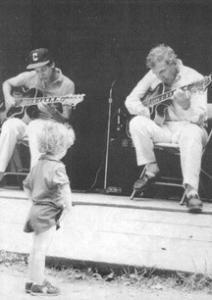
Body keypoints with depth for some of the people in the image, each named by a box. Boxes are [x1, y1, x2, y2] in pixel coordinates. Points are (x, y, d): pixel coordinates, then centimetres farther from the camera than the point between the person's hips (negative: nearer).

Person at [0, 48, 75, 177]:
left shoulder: (66, 85, -5)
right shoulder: (30, 77, 5)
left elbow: (65, 120, -8)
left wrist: (52, 112, -30)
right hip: (26, 120, 3)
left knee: (35, 127, -39)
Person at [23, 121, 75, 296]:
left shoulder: (38, 165, 12)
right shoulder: (57, 167, -17)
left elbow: (27, 186, 22)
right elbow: (64, 188, -32)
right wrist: (67, 206, -21)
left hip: (37, 209, 9)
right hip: (48, 213, -9)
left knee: (36, 250, 16)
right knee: (40, 250, -3)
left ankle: (34, 281, 25)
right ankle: (39, 285, 3)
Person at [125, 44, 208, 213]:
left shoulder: (194, 79, -12)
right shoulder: (153, 76, 3)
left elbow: (199, 118, -19)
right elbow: (131, 100, 7)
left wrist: (185, 106, -40)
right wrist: (149, 113, -12)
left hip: (186, 127, -4)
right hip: (161, 128, 4)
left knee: (192, 135, -39)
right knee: (137, 123, -25)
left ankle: (191, 191, -42)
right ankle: (151, 169, -9)